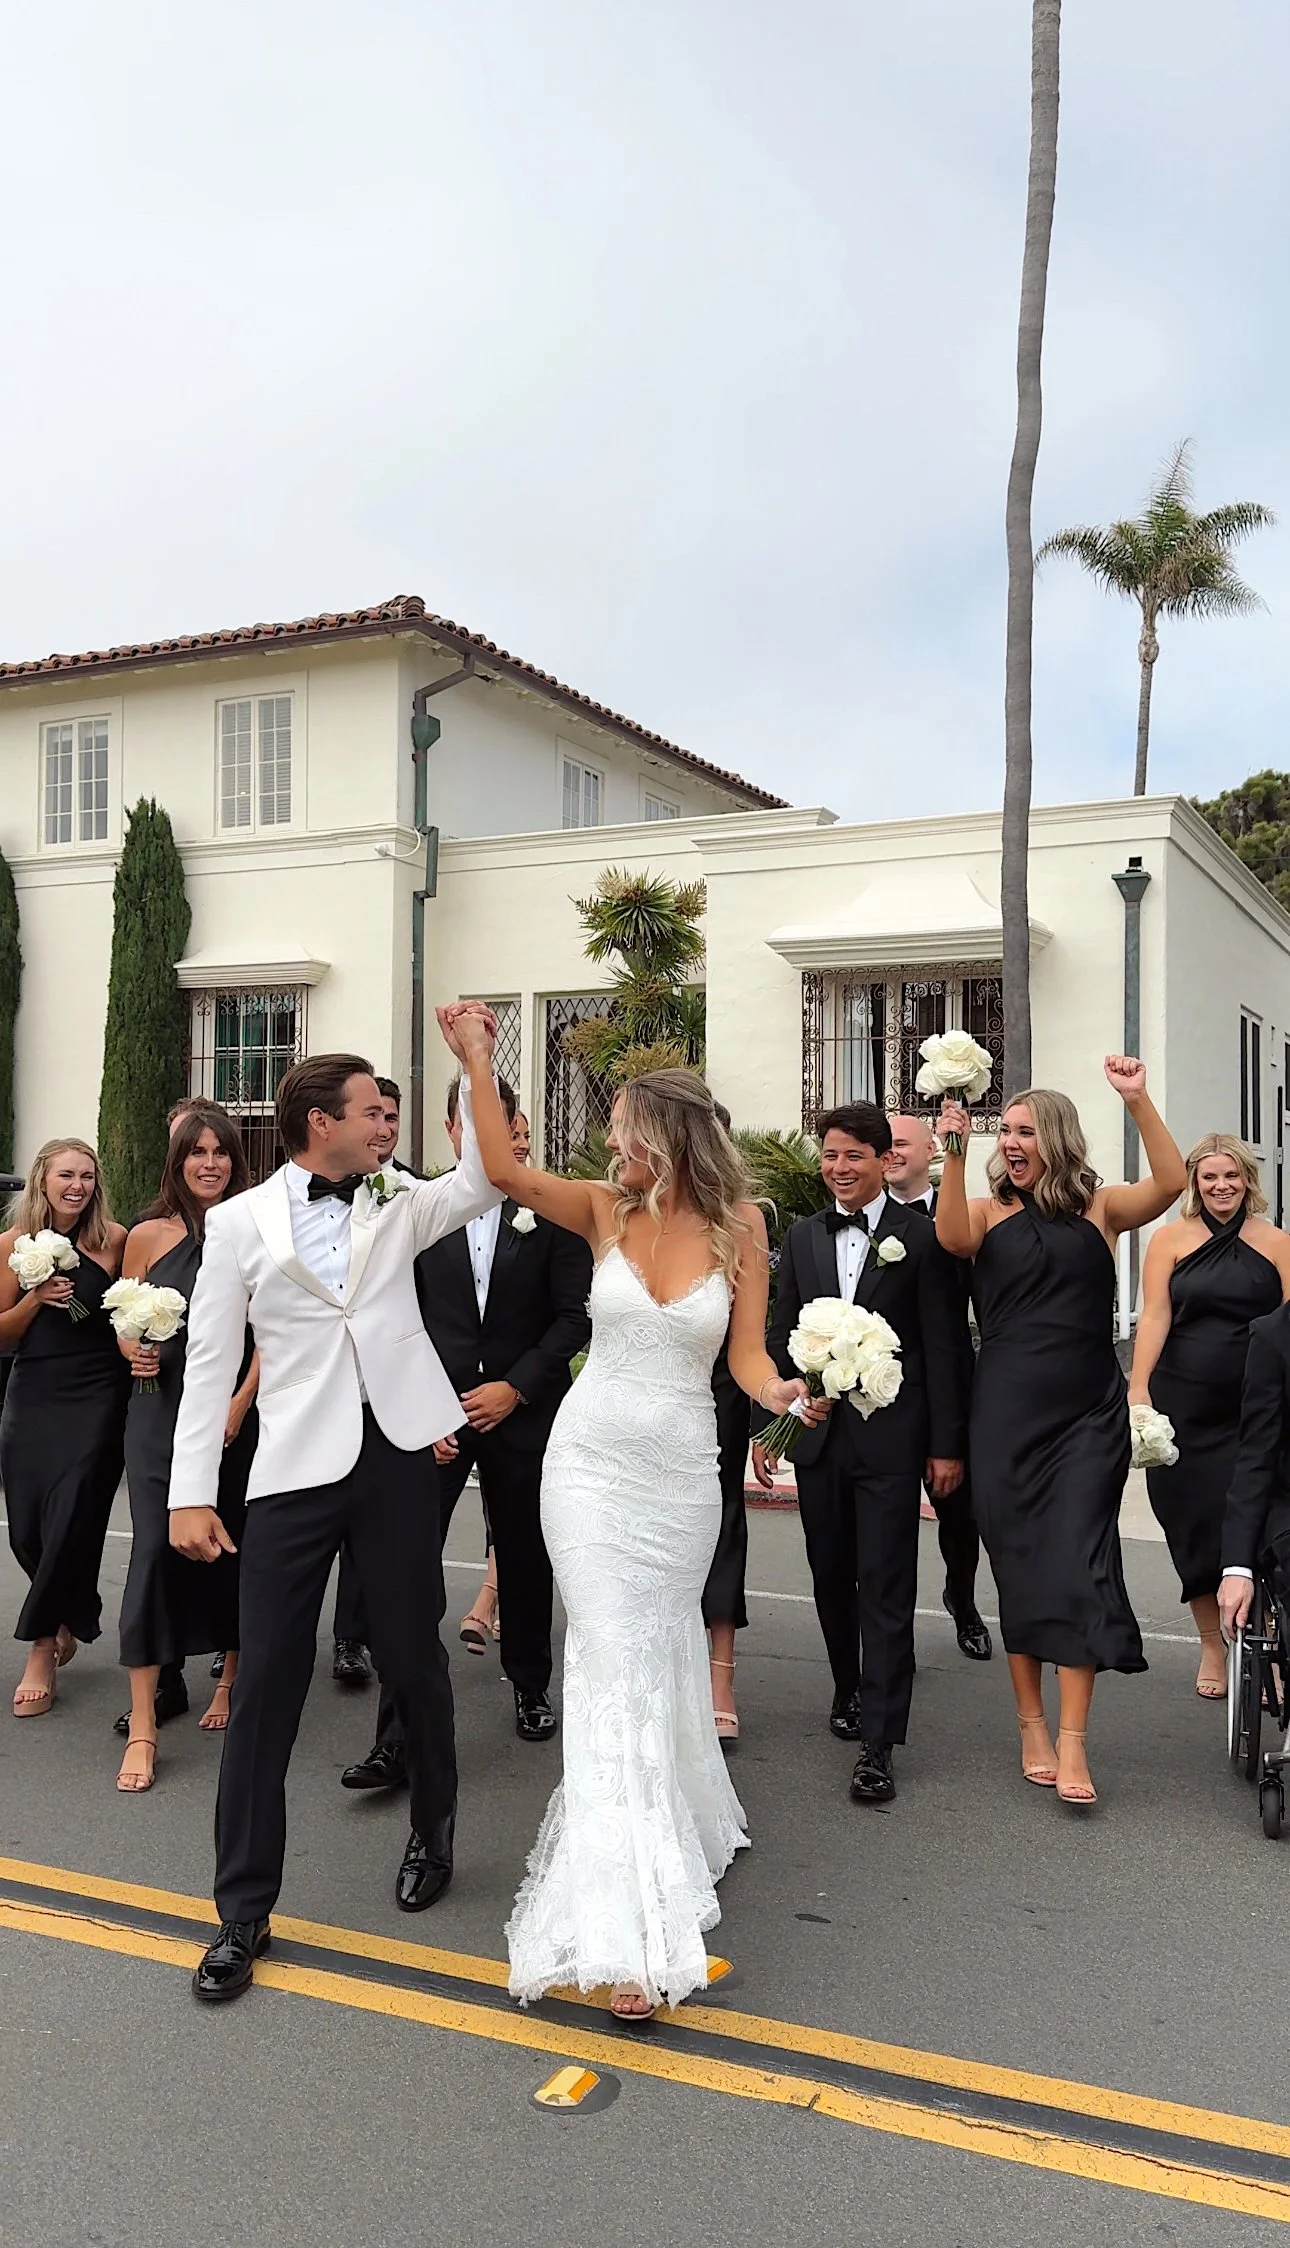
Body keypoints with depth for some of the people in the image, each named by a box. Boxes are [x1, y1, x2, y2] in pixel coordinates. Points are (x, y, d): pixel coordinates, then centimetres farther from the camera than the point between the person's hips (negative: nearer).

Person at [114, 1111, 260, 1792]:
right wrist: (136, 1353, -10)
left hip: (237, 1411, 0)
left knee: (233, 1549, 9)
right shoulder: (149, 1236, 3)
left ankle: (231, 1679, 30)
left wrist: (239, 1403, -11)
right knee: (156, 1550, -7)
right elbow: (124, 1325, 12)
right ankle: (141, 1726, -5)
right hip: (161, 1410, 0)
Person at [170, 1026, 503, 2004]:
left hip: (398, 1455, 2)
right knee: (266, 1685, 0)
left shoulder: (396, 1207, 9)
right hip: (296, 1467, -2)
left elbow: (483, 1181, -3)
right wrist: (193, 1493, -5)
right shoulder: (240, 1222, 1)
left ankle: (433, 1829, 37)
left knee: (415, 1659, 12)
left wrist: (478, 1065, -9)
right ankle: (244, 1909, 14)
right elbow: (211, 1363, 0)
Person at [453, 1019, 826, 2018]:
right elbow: (505, 1171, -13)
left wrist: (782, 1392, -24)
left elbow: (747, 1354, -4)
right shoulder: (607, 1208, -3)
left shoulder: (739, 1225, -4)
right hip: (592, 1460, 0)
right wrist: (478, 1064, -15)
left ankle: (677, 1832, 42)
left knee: (662, 1655, 15)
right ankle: (631, 1930, -4)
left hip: (683, 1469, 0)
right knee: (615, 1666, -6)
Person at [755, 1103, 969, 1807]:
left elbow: (944, 1345, -5)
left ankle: (877, 1742, 1)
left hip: (891, 1437, -4)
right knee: (832, 1578, 15)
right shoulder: (802, 1237, 9)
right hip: (817, 1433, 5)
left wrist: (947, 1444, -6)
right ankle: (849, 1689, 36)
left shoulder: (921, 1235, -4)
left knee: (885, 1588, -3)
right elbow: (781, 1335, 12)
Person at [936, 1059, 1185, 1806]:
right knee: (1019, 1564, 7)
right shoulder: (990, 1211, 5)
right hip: (1008, 1413, 1)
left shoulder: (1100, 1207, 5)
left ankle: (1074, 1743, -5)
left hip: (1088, 1414, -1)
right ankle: (1033, 1727, 18)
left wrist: (1139, 1101, -19)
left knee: (1078, 1560, -7)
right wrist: (955, 1152, -24)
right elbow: (953, 1236, -16)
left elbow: (1170, 1184, -11)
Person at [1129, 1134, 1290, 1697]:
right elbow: (1154, 1316, -2)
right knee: (1196, 1525, 7)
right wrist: (1138, 1389, -10)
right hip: (1184, 1407, 0)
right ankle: (1211, 1646, 22)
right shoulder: (1172, 1239, 3)